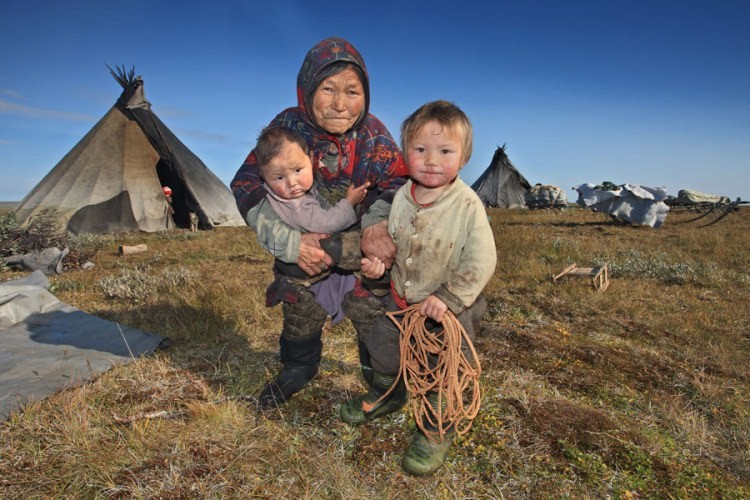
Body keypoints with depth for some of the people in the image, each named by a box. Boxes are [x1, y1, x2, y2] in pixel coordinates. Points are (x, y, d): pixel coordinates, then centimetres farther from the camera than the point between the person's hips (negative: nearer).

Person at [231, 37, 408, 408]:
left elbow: (397, 182, -12)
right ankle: (297, 370, 48)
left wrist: (376, 221, -35)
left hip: (362, 251, 0)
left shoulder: (373, 134, -18)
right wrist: (289, 242, -32)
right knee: (300, 315, 18)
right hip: (303, 250, 1)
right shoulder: (287, 126, -19)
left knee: (373, 316, 8)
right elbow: (246, 185, -20)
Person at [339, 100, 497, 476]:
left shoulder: (468, 206, -24)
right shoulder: (402, 197, -8)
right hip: (402, 299, 6)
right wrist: (378, 261, -12)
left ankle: (437, 432, 34)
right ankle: (386, 395, 52)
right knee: (383, 347, 21)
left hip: (451, 309, -5)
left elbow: (481, 263, -23)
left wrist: (448, 298, -27)